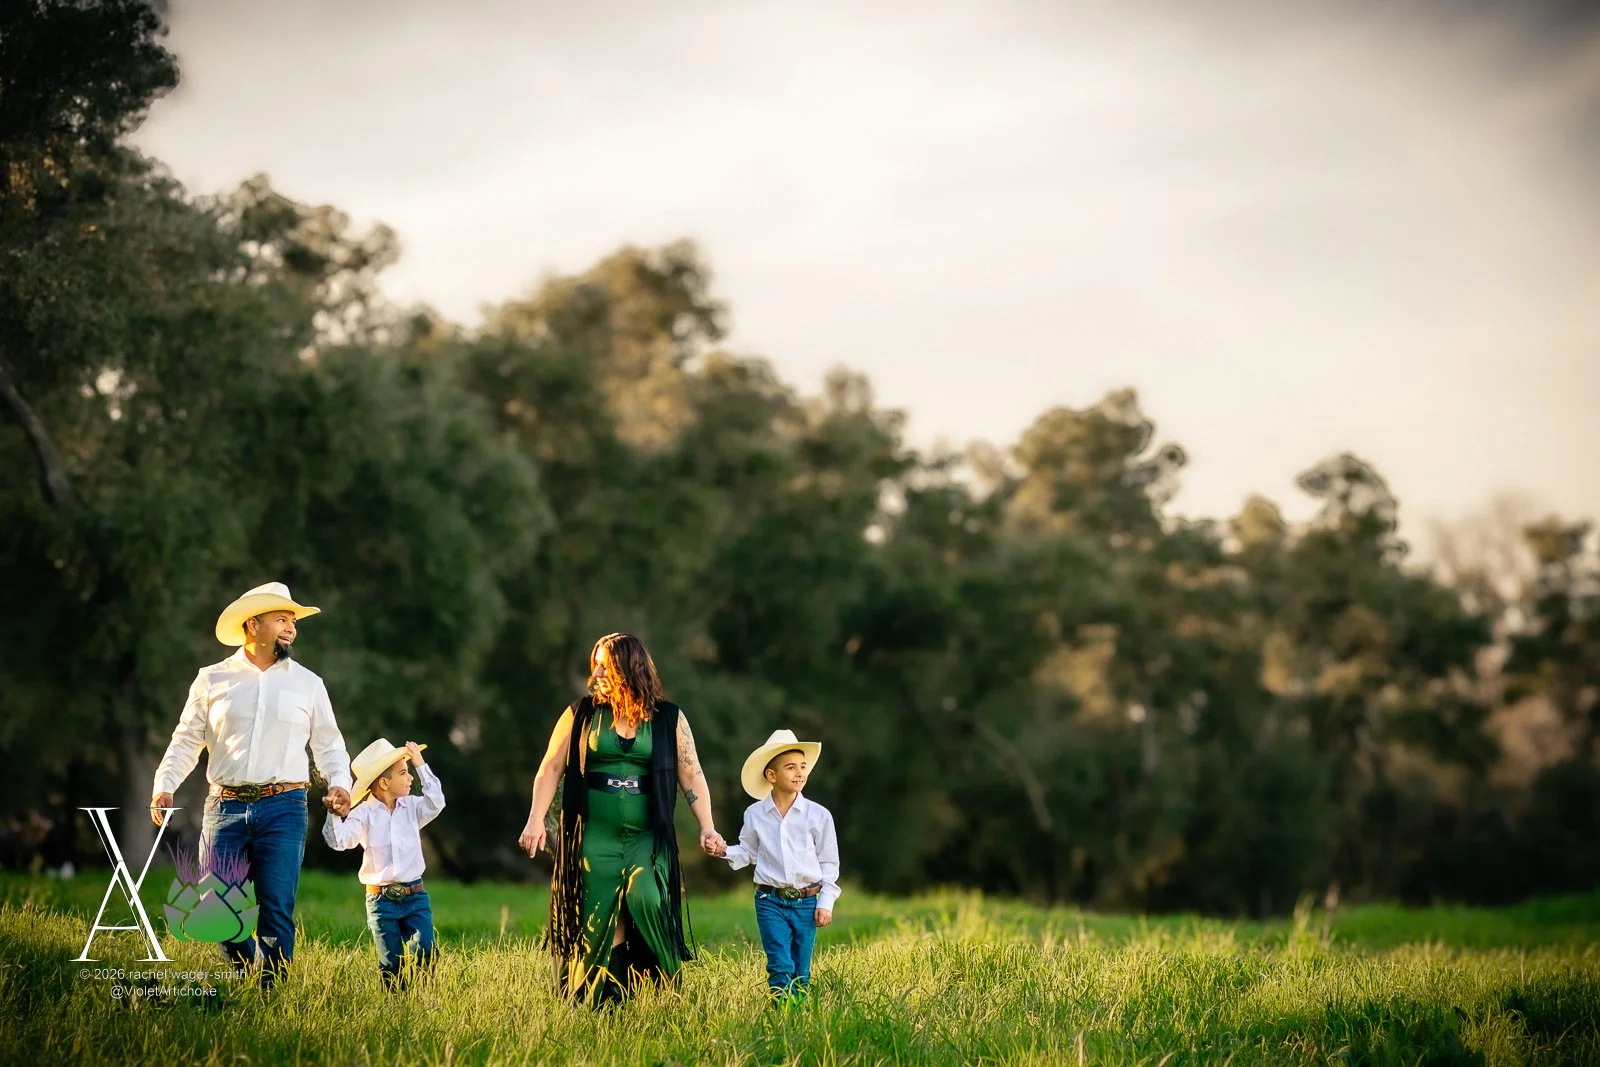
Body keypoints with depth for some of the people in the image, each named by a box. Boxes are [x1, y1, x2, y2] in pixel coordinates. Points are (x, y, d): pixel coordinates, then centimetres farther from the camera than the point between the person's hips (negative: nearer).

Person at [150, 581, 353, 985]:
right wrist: (164, 785, -3)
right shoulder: (212, 680, 10)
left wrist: (339, 782, -2)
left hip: (283, 809, 0)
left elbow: (328, 743, 17)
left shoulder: (307, 684, 13)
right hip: (225, 808, 0)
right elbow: (186, 740, 12)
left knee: (277, 910, -8)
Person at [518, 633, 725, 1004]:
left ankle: (667, 987, -8)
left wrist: (707, 827, -5)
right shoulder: (581, 715, 6)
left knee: (645, 898, -24)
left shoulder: (669, 719, 5)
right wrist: (536, 819, -6)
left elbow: (691, 775, 5)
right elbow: (550, 769, 5)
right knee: (598, 924, -3)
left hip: (648, 837, -1)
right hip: (595, 837, 1)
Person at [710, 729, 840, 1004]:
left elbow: (829, 863, 6)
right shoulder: (754, 815, 1)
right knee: (780, 966, -13)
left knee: (800, 972, 5)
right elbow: (748, 852, 17)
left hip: (806, 901, 1)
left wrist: (826, 902, 1)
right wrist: (725, 852, -2)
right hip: (770, 901, -1)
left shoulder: (818, 815, 0)